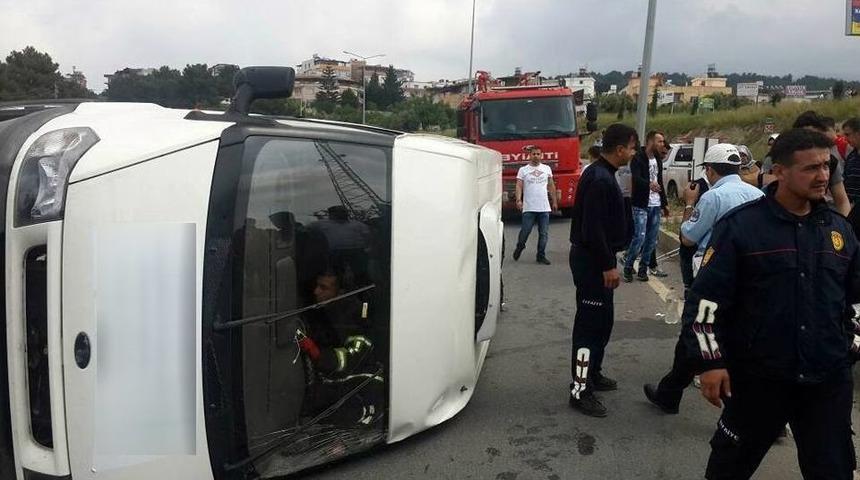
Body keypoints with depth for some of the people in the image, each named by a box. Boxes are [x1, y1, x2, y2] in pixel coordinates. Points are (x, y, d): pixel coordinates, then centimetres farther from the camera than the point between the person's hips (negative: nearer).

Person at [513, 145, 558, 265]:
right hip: (529, 208, -3)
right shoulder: (523, 170, 2)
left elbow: (551, 186, 16)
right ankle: (519, 247, 28)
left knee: (544, 233, 3)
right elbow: (519, 186, -5)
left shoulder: (547, 169, 11)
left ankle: (541, 256, 12)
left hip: (544, 208, 3)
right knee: (525, 231, 0)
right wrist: (518, 200, -20)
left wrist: (554, 201, 14)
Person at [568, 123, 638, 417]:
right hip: (592, 261, -11)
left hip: (594, 259, 11)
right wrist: (608, 266, -21)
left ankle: (592, 373, 33)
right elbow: (593, 229, -25)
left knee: (602, 320, 19)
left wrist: (609, 262, 20)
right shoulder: (600, 180, -20)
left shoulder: (601, 175, 13)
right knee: (591, 322, -6)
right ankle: (580, 391, 1)